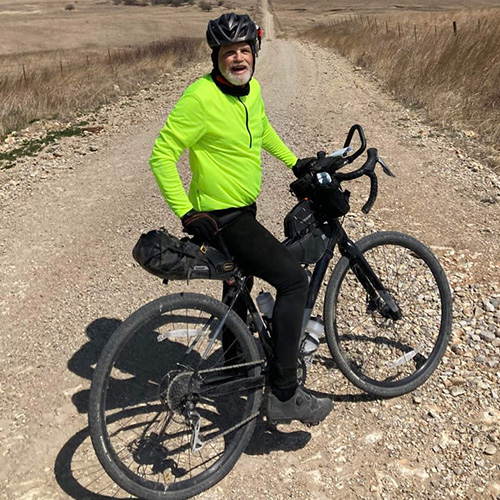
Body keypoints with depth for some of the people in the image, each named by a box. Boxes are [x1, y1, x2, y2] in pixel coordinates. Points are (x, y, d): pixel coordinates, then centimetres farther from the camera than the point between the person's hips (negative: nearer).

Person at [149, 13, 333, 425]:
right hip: (220, 218, -10)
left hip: (243, 209, 10)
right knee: (294, 279, -18)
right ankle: (284, 394, -10)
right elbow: (162, 156, -20)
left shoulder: (251, 89, 4)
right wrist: (186, 213, -25)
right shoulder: (201, 98, -21)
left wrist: (294, 162, 27)